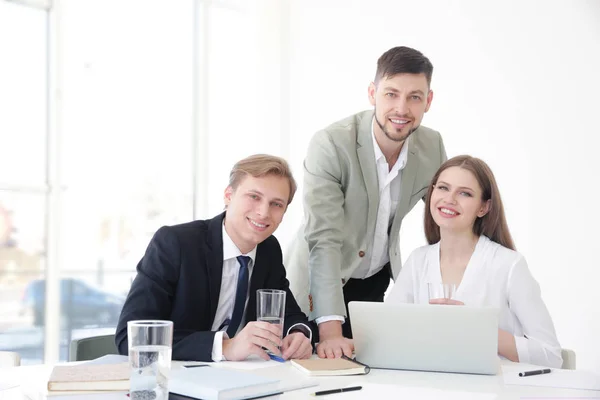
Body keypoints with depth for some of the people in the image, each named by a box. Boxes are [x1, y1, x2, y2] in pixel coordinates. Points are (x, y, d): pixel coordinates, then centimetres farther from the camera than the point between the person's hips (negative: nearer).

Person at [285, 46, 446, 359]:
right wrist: (331, 331, -41)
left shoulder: (432, 146, -10)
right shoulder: (330, 145, -27)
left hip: (379, 279, 4)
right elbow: (324, 239, -33)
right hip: (322, 284, -4)